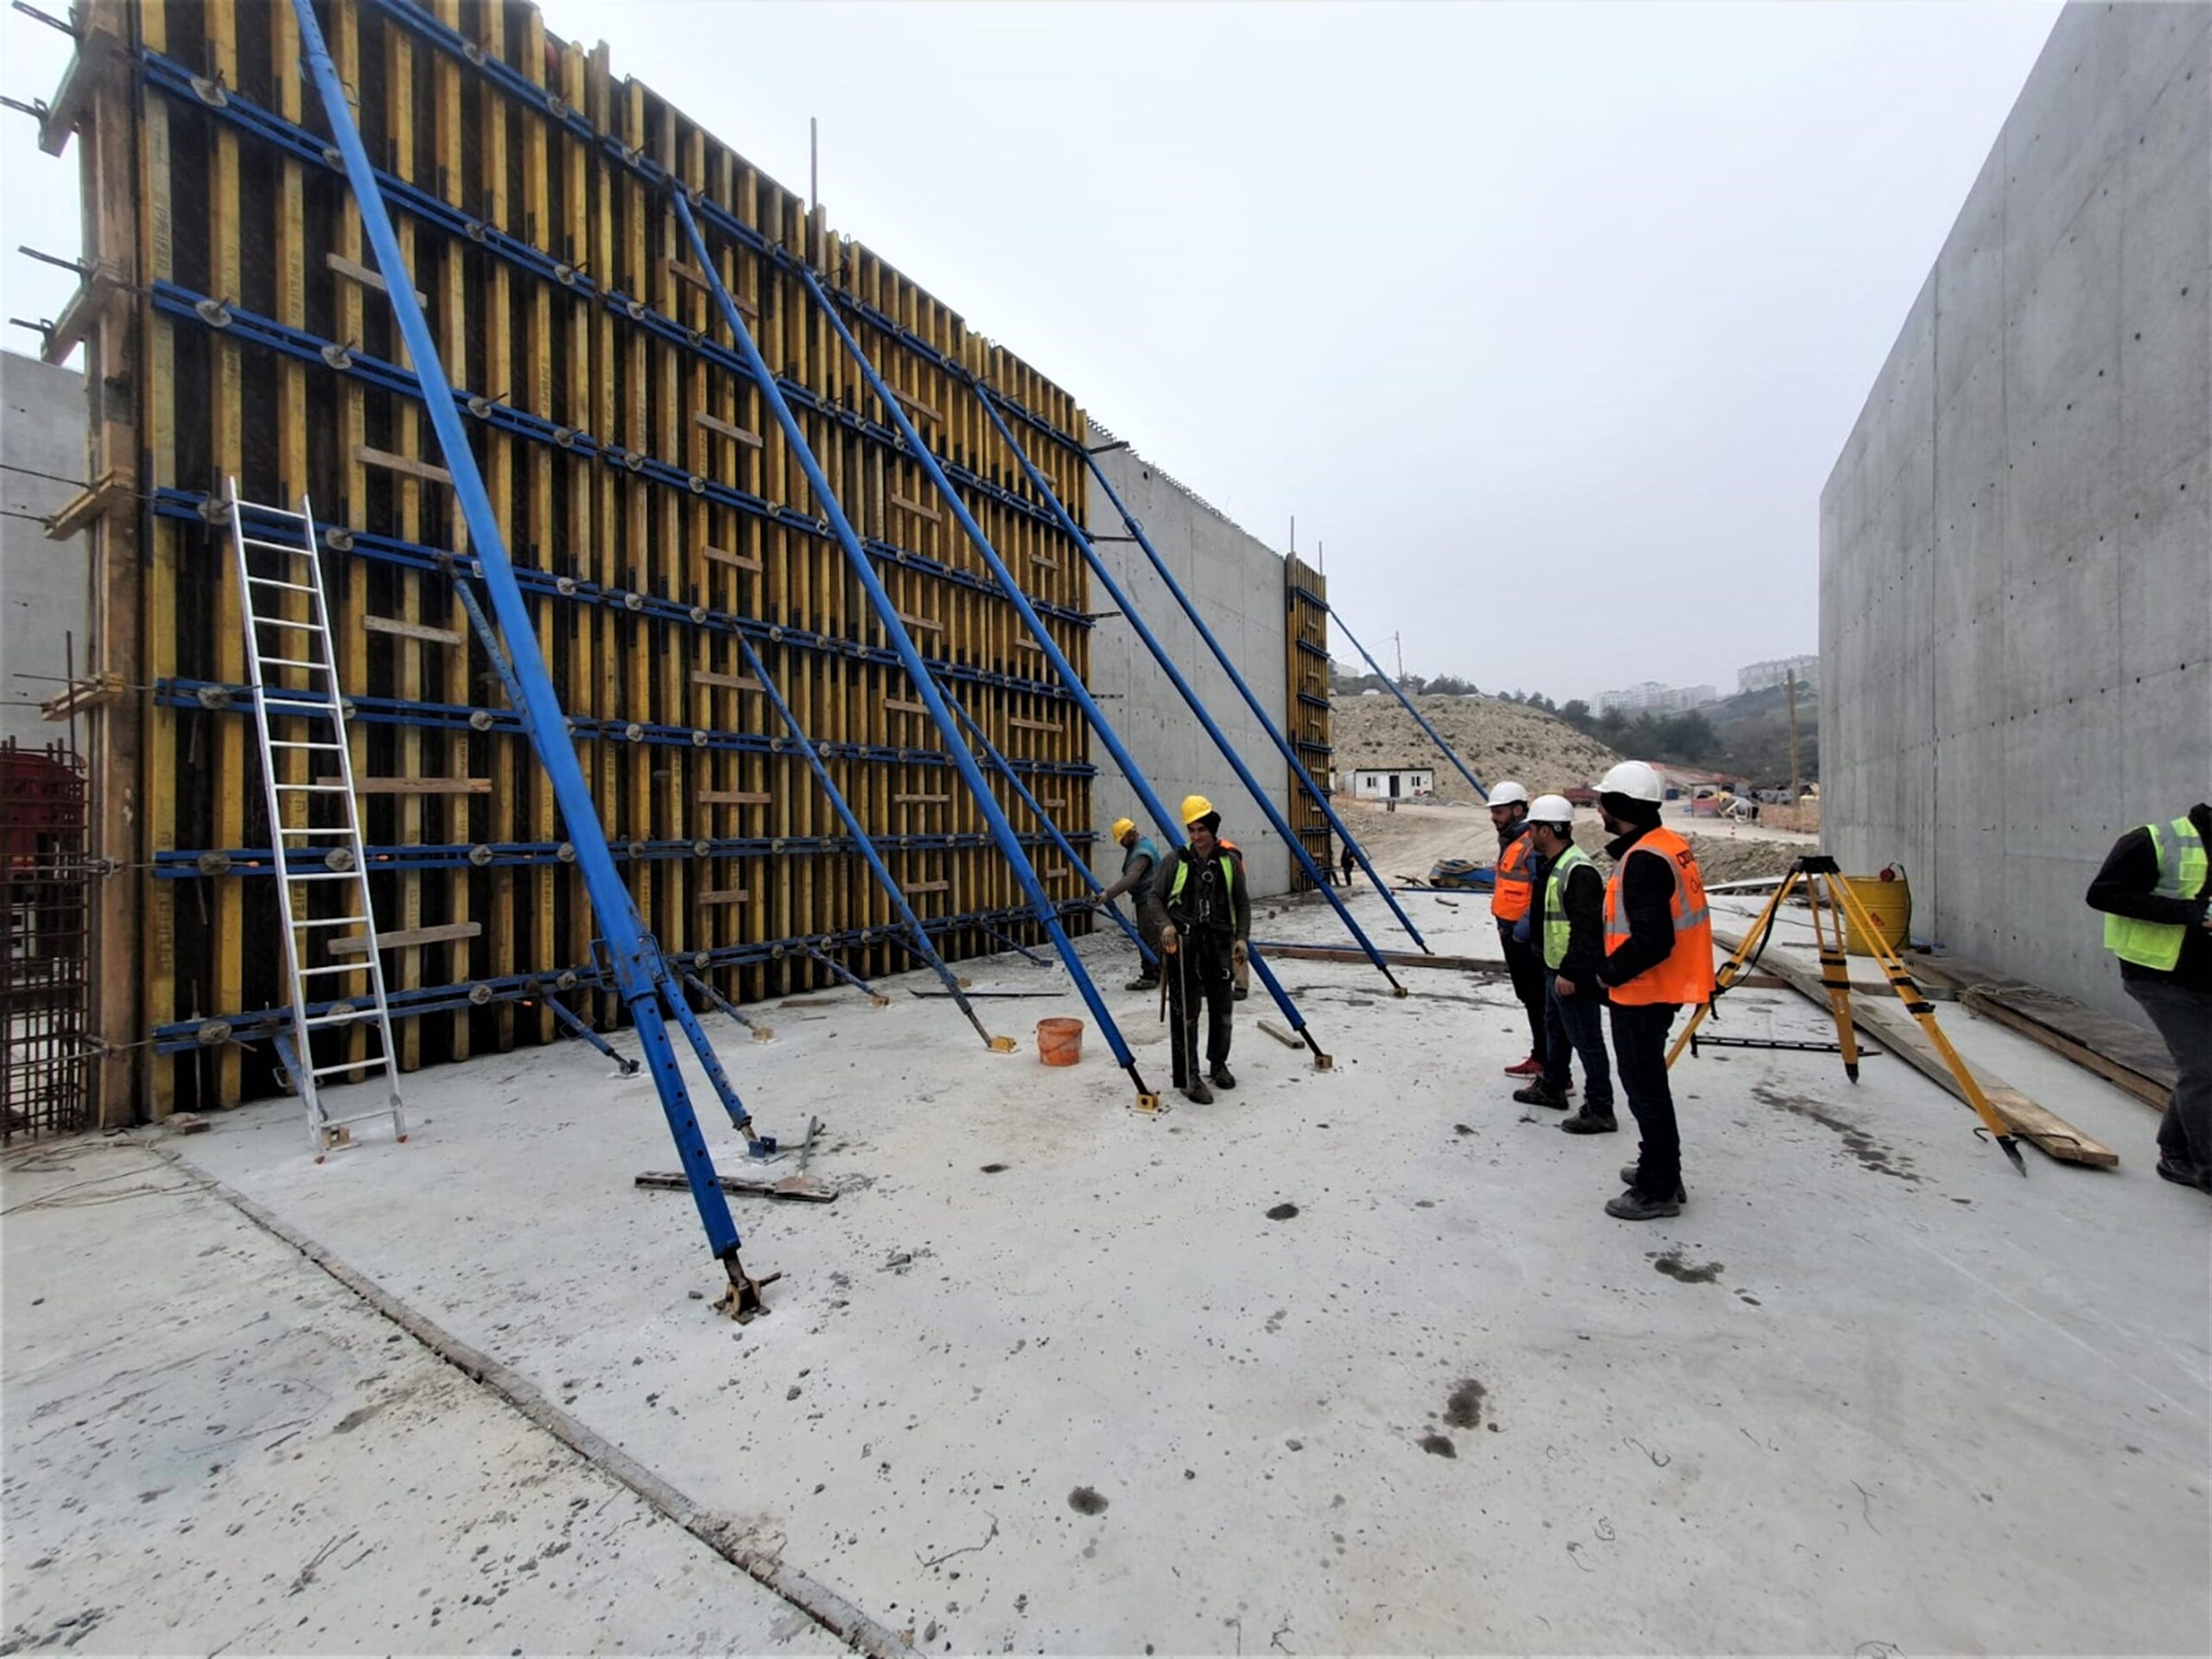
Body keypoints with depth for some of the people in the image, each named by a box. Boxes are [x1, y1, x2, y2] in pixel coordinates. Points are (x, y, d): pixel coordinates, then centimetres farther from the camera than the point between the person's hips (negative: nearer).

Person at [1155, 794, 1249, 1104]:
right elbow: (1154, 897, 4)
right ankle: (1188, 1078, 4)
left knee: (1221, 1009, 13)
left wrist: (1242, 937, -5)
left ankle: (1218, 1064, 34)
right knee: (1185, 1013, -4)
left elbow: (1242, 904, 8)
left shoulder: (1230, 861, 3)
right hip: (1183, 945, -2)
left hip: (1219, 944, 2)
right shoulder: (1176, 860, -1)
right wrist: (1165, 925, -13)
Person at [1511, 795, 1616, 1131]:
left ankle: (1599, 1111, 11)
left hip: (1574, 975, -11)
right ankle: (1551, 1087, 39)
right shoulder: (1556, 865, 11)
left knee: (1586, 1039, 0)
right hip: (1556, 968, 11)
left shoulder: (1578, 870, -23)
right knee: (1555, 1029, 23)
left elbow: (1586, 927, -27)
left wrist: (1570, 972, -25)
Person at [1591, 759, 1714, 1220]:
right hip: (1657, 990, 10)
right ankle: (1658, 1167, 37)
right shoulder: (1669, 845, 8)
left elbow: (1652, 941, -28)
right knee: (1647, 1083, 22)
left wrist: (1610, 973, -13)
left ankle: (1659, 1190, 16)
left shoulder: (1644, 859, -24)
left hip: (1641, 995, -10)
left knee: (1645, 1089, 3)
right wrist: (1615, 968, 13)